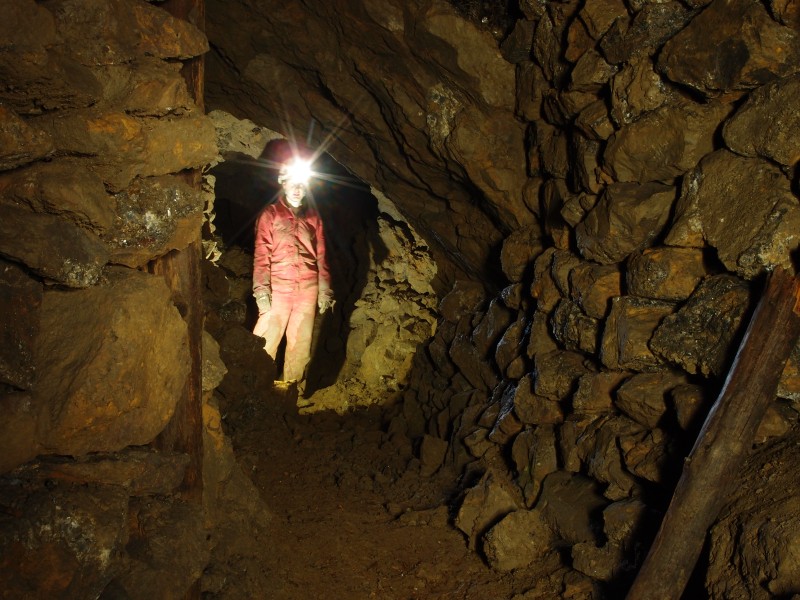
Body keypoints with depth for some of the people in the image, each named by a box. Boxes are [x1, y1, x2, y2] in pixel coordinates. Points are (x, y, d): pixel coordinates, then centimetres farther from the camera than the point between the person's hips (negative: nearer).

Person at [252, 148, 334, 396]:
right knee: (265, 342, -6)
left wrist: (325, 291, 8)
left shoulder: (313, 217, 11)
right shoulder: (270, 215, 2)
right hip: (279, 287, -3)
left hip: (308, 289, 3)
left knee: (300, 343, 7)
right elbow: (261, 256, -3)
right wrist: (261, 291, -12)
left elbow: (321, 256, 12)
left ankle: (293, 391, 19)